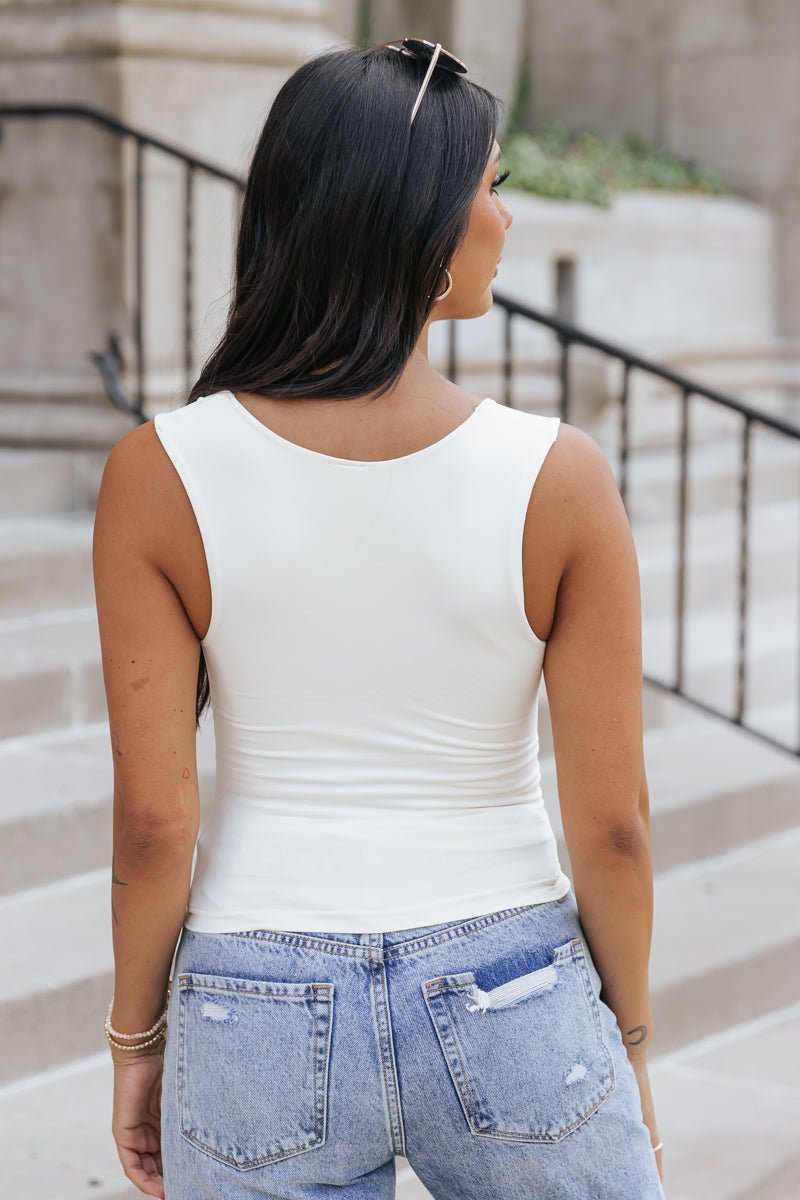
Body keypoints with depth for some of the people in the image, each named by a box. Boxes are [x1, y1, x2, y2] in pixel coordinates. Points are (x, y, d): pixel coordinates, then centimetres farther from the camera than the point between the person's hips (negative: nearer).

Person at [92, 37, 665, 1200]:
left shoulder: (158, 477, -11)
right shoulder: (559, 479, -13)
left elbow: (151, 820, -9)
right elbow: (613, 821, -8)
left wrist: (137, 1041, 6)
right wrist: (629, 1042, 7)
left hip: (263, 1019, 1)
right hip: (507, 1015, -1)